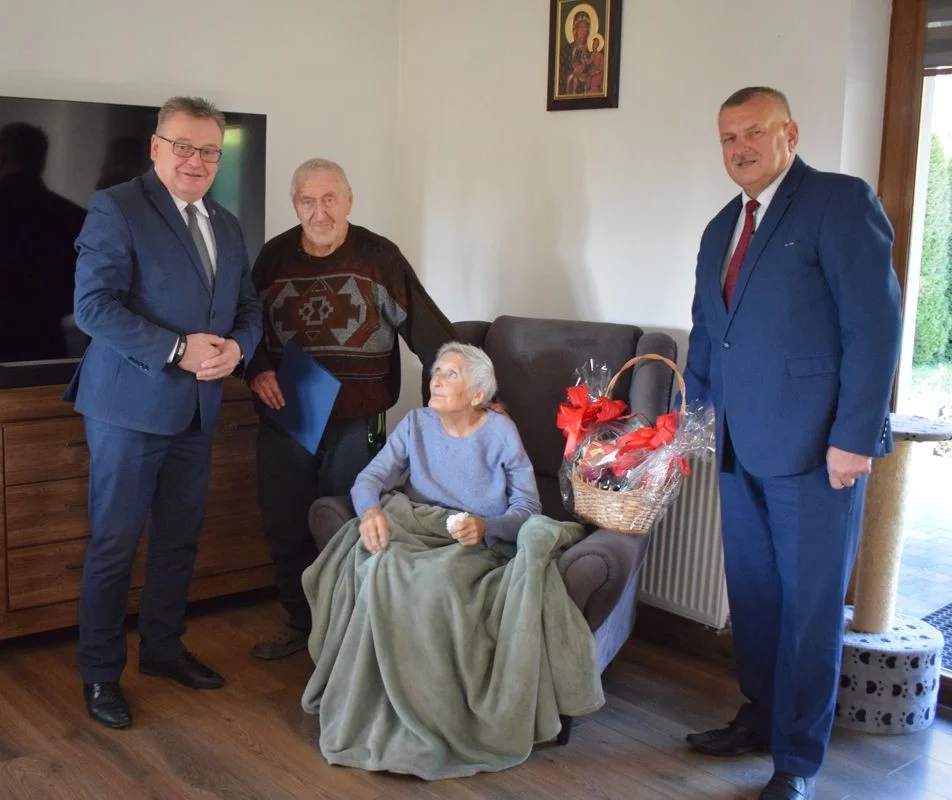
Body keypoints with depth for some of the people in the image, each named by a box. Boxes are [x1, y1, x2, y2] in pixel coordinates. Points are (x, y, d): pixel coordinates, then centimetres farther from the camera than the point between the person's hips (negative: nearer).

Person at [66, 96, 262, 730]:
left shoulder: (227, 226, 13)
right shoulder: (115, 209, -8)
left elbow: (249, 309, 15)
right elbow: (94, 306, -17)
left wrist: (235, 348, -8)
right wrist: (178, 350, -23)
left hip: (197, 411, 7)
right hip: (130, 407, -6)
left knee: (181, 539, 16)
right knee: (115, 545, 3)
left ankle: (163, 646, 33)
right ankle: (101, 672, 17)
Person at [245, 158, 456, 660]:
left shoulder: (378, 256, -6)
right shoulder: (275, 256, 5)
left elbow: (426, 328, -9)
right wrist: (257, 371, -4)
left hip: (354, 424, -3)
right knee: (285, 528, 11)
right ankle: (299, 622, 30)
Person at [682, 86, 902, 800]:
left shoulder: (841, 202, -7)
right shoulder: (721, 229, 16)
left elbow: (875, 324, -13)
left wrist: (853, 438, -17)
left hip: (815, 447, -7)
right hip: (741, 448, 7)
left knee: (810, 604, 2)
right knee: (752, 594, 16)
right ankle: (761, 718, 33)